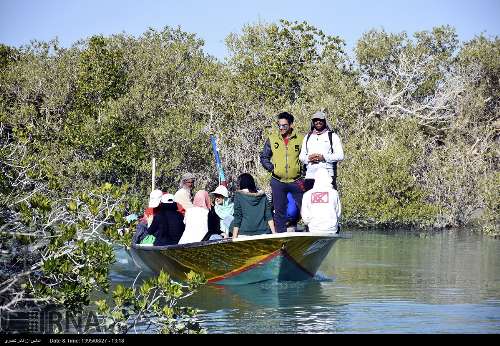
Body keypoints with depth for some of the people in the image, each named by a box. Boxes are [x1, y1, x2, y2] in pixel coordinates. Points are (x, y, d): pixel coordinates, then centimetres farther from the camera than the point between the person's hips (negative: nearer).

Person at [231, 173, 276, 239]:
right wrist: (274, 233, 11)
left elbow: (237, 217, 0)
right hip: (263, 232, 3)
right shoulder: (263, 196, 11)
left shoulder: (239, 196, 2)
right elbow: (269, 217, 8)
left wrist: (234, 237, 2)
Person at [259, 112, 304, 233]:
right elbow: (264, 157, 11)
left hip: (296, 181, -1)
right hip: (278, 181, 1)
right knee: (279, 212, 7)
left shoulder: (300, 140, 0)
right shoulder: (272, 139, 4)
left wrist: (302, 171, -4)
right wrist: (272, 168, -2)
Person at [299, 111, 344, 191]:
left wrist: (323, 157, -14)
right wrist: (308, 158, -5)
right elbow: (301, 156, 19)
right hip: (310, 176, 4)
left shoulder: (332, 136, 8)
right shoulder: (308, 137, 22)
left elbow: (340, 156, -1)